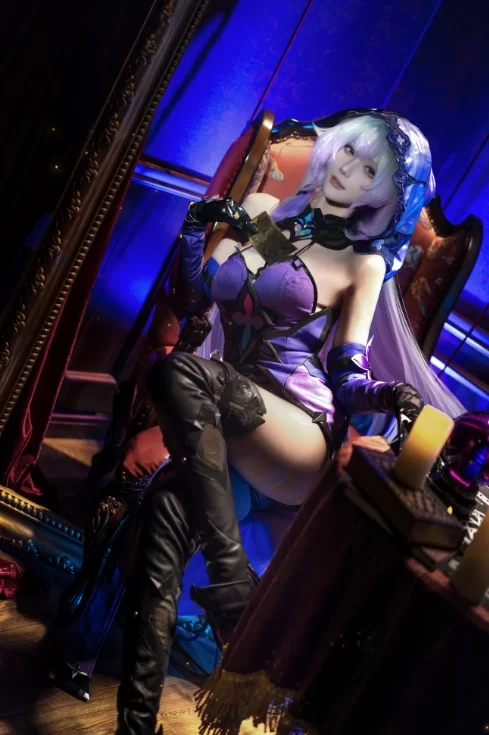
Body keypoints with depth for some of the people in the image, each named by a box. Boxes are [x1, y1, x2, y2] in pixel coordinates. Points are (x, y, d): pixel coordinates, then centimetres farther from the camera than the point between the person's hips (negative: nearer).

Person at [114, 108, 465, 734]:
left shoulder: (365, 264, 6)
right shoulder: (259, 212, 17)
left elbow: (348, 378, 0)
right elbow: (195, 301, 16)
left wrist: (391, 395, -20)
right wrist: (195, 230, 2)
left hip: (299, 428, -4)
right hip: (231, 416, 4)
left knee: (177, 374, -32)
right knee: (167, 504, -27)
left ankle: (232, 587, -28)